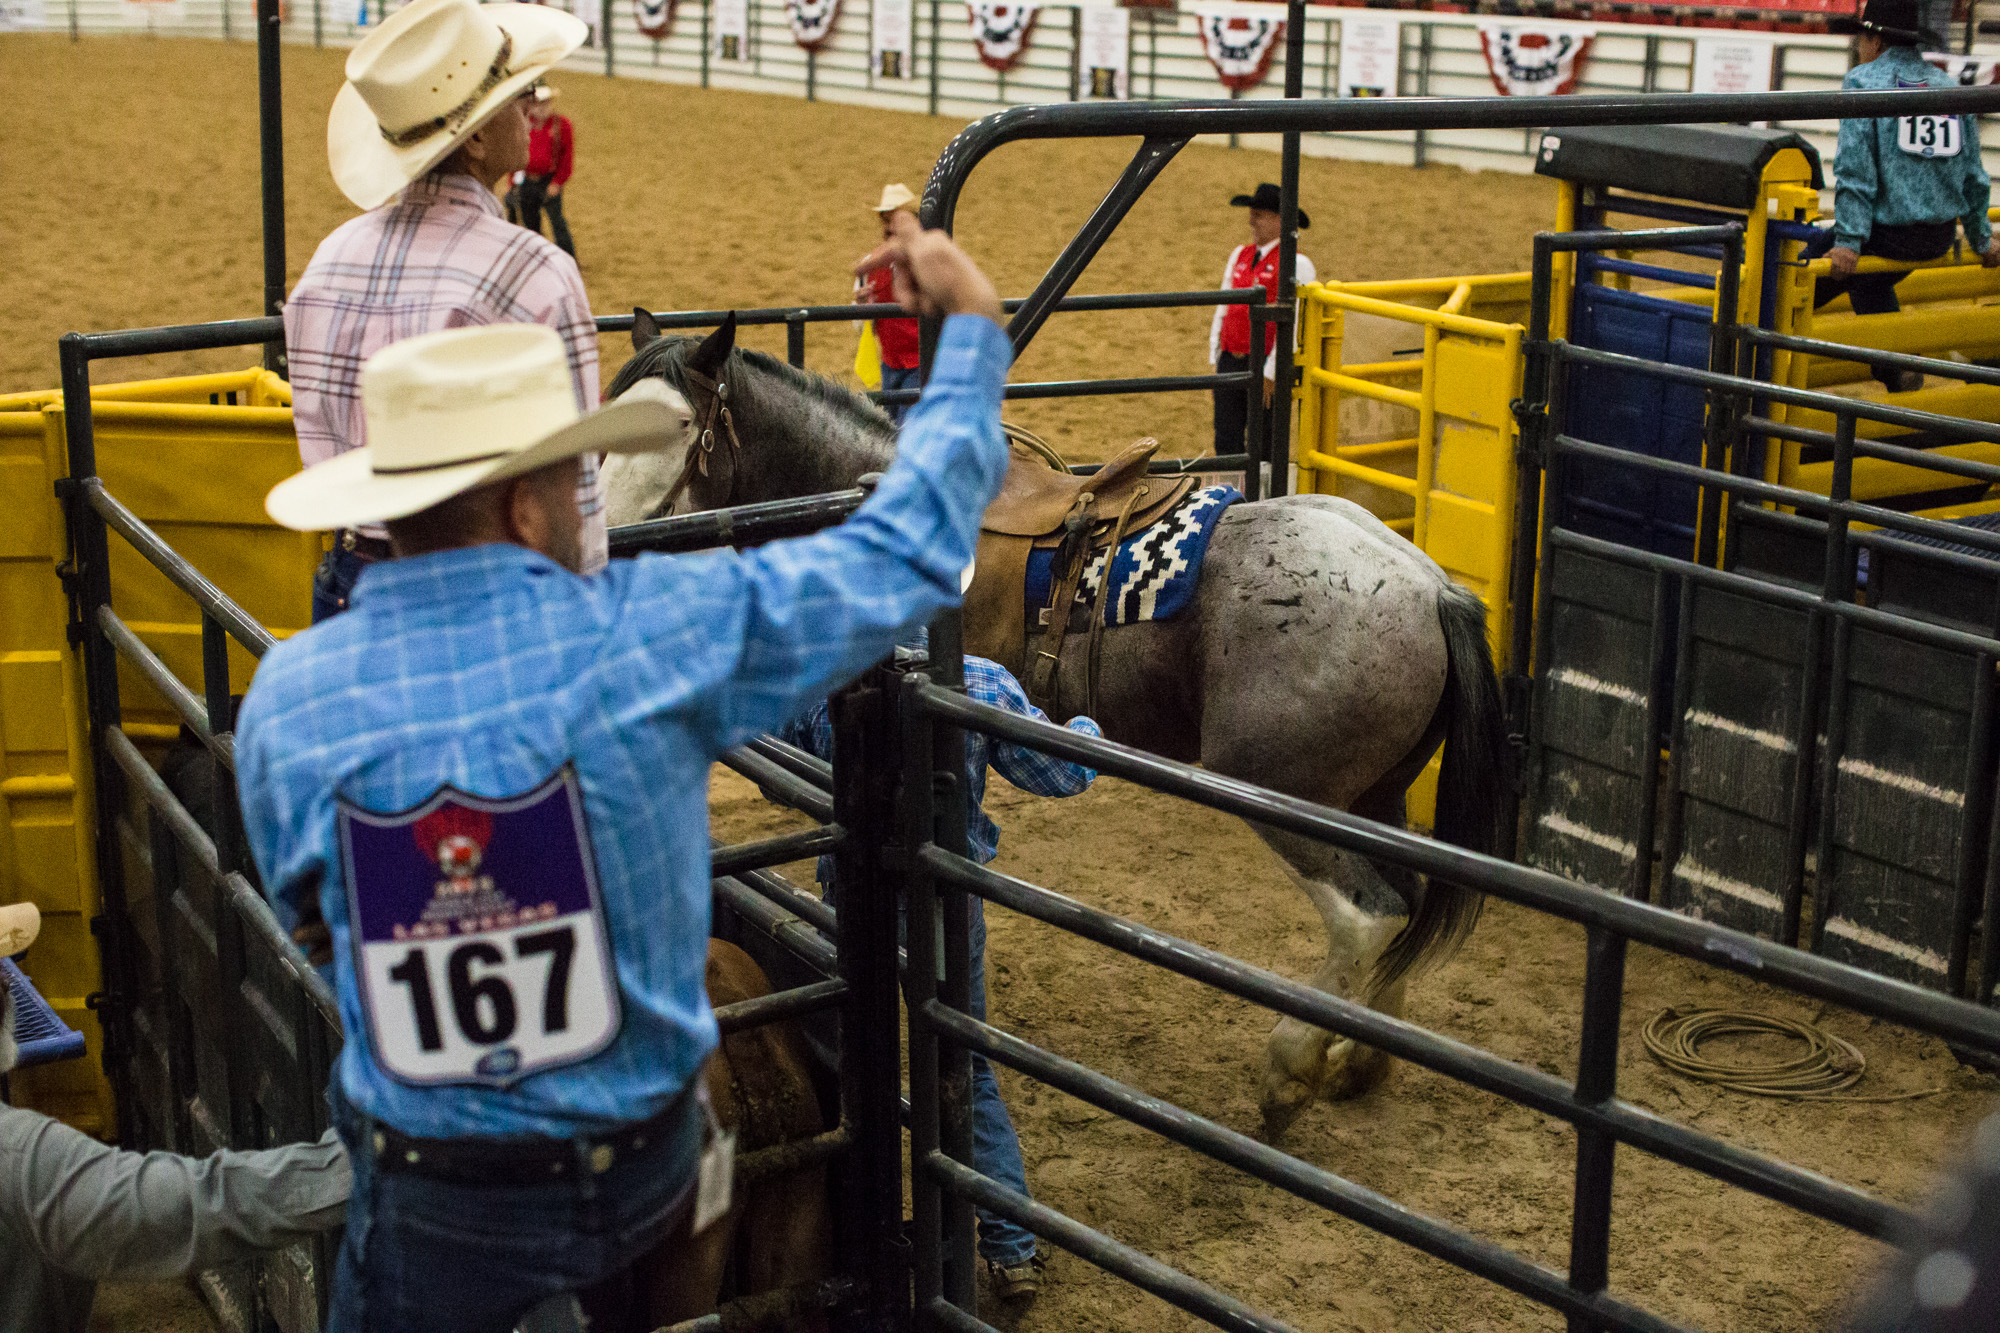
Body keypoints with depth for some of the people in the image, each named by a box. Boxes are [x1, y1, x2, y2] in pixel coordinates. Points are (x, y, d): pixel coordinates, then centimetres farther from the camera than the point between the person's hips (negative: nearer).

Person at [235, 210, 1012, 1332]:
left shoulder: (285, 695, -13)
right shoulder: (652, 634, -20)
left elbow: (307, 912, 5)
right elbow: (909, 550, -9)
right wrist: (972, 330, 4)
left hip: (434, 1208, 0)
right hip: (645, 1168, 0)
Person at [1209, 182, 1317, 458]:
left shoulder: (1296, 265, -8)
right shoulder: (1239, 256, 14)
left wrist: (1270, 373, -17)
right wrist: (1215, 360, 13)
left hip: (1265, 365, -6)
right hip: (1230, 362, 6)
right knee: (1226, 442, 8)